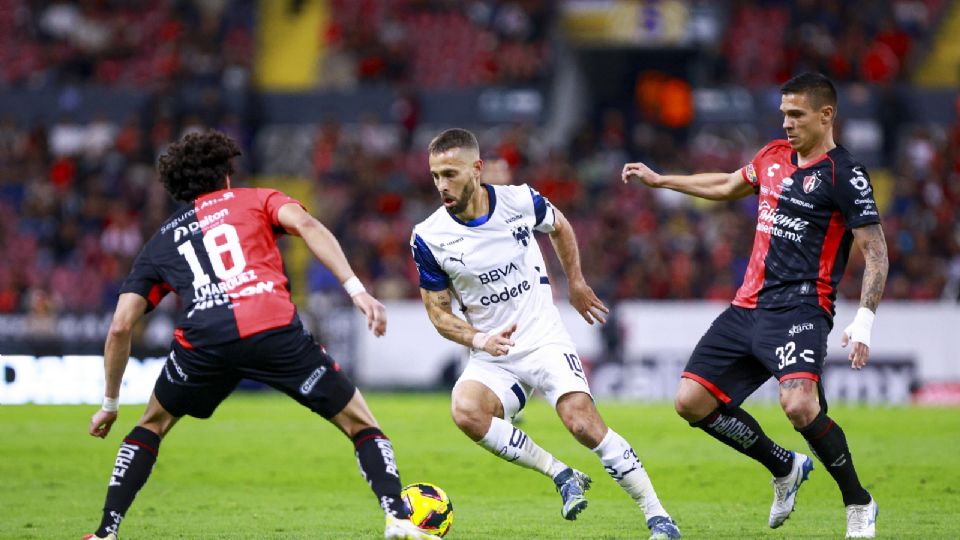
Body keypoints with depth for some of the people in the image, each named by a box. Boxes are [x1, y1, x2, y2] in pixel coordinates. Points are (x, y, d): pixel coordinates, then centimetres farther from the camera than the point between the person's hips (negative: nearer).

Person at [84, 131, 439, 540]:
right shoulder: (256, 200, 26)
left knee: (153, 425, 30)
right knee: (360, 424, 13)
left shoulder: (160, 243, 30)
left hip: (202, 340, 2)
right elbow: (305, 225, 3)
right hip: (274, 330, -2)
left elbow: (120, 327, 23)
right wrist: (356, 290, -5)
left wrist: (109, 405, 33)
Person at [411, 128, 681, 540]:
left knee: (583, 424, -22)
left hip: (544, 341, -1)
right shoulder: (429, 238, -9)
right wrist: (479, 340, -16)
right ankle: (562, 475, -14)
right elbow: (438, 311, 1)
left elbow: (559, 228, 16)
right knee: (465, 412, -31)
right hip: (492, 359, 1)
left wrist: (576, 283, 21)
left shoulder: (520, 201, -8)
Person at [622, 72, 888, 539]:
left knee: (799, 404, -31)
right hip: (748, 305, 8)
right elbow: (728, 186, 35)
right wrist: (658, 180, 37)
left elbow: (875, 252, -10)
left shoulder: (844, 174, -7)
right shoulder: (774, 156, 15)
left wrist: (864, 320, -21)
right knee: (691, 401, 0)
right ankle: (785, 469, 20)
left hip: (799, 308, -8)